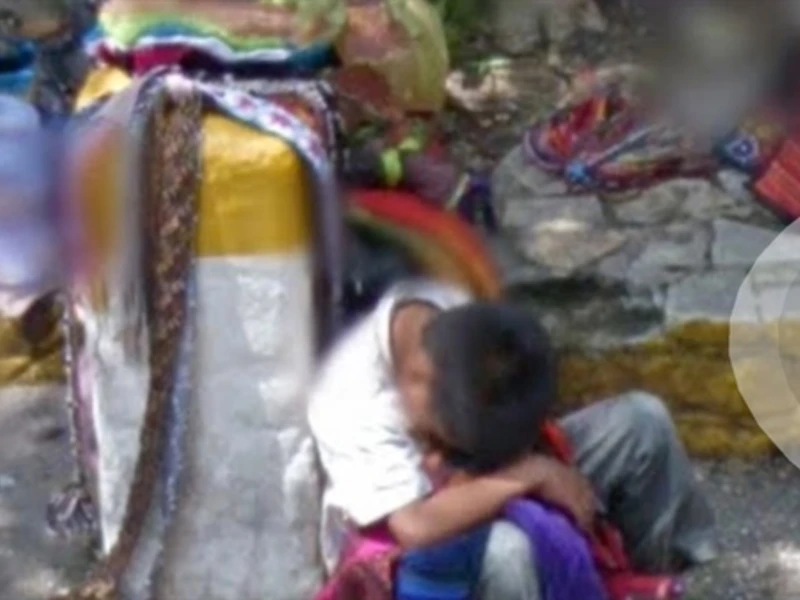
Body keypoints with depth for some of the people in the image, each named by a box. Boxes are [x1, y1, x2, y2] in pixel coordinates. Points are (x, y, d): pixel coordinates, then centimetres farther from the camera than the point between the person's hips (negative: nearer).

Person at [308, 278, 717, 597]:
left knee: (642, 420, -8)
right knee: (504, 551, -41)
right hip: (394, 550, -6)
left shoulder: (456, 314, -18)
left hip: (471, 482, 7)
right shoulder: (353, 404, -36)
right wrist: (531, 473, -37)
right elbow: (418, 528, -45)